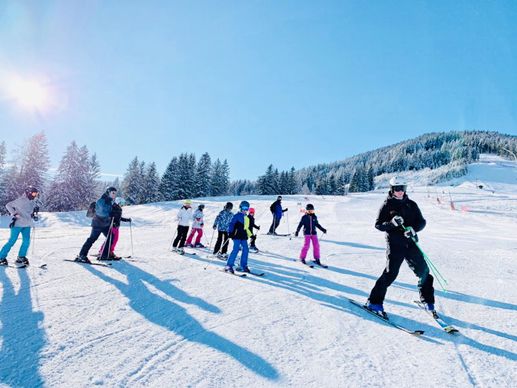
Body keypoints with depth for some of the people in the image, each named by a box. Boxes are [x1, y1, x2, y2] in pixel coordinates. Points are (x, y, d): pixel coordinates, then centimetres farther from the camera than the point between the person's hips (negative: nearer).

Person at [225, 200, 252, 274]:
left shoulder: (246, 217, 18)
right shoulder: (237, 216, -4)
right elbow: (231, 224, -10)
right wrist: (230, 232, -20)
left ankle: (244, 266, 13)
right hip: (237, 236, -8)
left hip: (244, 236, 8)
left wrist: (250, 235, 26)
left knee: (246, 250, 3)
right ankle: (229, 266, -7)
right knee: (236, 250, -13)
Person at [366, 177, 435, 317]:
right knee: (391, 273, -10)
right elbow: (378, 225, -4)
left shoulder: (411, 204, 9)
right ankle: (374, 302, 2)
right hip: (395, 244, -4)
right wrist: (392, 223, -22)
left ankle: (427, 301, 29)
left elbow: (421, 222, 7)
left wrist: (413, 229, -14)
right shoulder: (387, 205, -2)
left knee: (423, 271, 7)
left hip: (411, 242, 5)